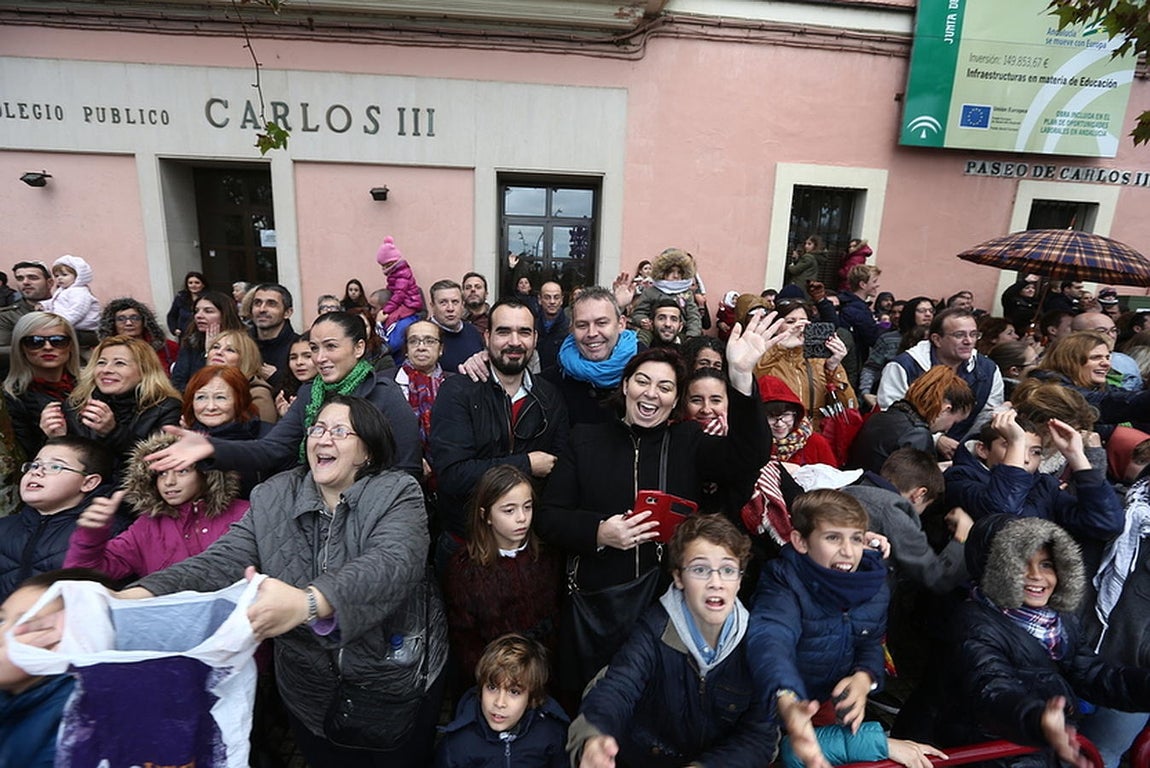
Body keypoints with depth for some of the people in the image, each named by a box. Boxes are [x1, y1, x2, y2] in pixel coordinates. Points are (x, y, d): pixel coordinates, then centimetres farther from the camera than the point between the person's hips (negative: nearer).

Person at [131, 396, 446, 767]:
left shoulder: (397, 494, -16)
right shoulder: (272, 498, -3)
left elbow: (392, 564, -34)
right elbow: (222, 562, -14)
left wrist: (309, 602, -50)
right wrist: (139, 596, -32)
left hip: (397, 680, -2)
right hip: (310, 691, 3)